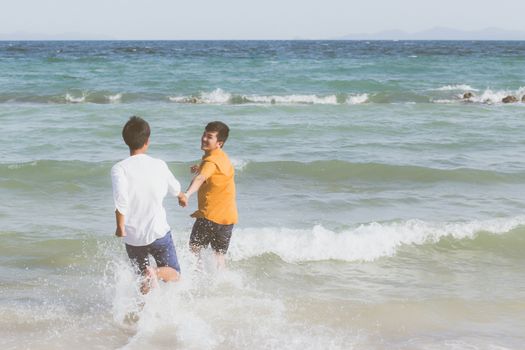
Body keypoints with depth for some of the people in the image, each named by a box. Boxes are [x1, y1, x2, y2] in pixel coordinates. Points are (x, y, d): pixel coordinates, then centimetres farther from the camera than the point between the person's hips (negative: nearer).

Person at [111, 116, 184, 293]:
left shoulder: (119, 168, -11)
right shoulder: (159, 165, -3)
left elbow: (121, 198, -26)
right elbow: (175, 188, 16)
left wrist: (120, 226, -13)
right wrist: (182, 196, 39)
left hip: (133, 237, 1)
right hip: (159, 232, -1)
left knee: (142, 277, 23)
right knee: (174, 274, 13)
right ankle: (155, 273, -18)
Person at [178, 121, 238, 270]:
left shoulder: (211, 161, -17)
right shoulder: (223, 157, 13)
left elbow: (200, 178, -38)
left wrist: (187, 194, -55)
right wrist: (200, 168, 24)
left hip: (210, 214, -8)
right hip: (228, 215, 8)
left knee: (194, 248, 6)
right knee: (220, 254, 13)